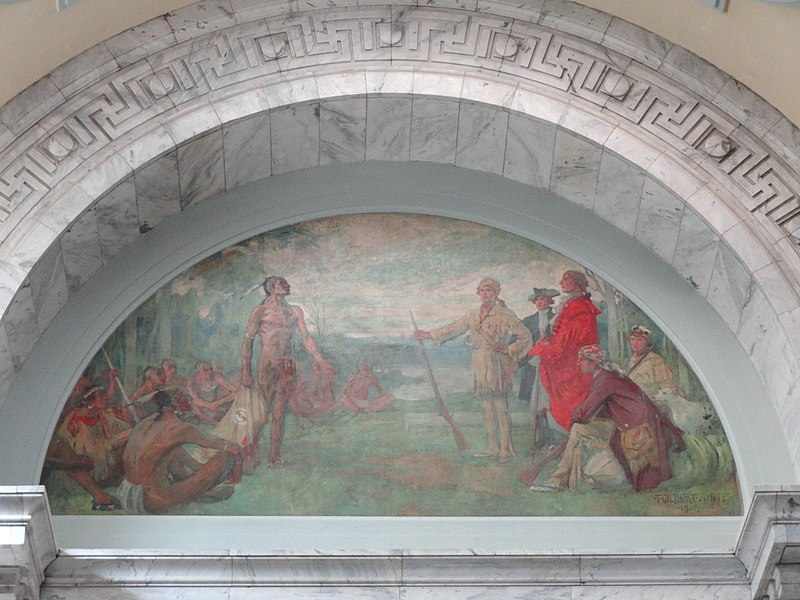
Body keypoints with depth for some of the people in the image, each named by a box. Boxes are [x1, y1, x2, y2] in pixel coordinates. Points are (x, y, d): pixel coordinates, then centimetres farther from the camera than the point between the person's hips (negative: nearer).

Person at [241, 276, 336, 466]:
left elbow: (306, 338, 16)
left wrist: (320, 361, 8)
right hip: (267, 364, -4)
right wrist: (246, 371, -9)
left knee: (279, 412, 2)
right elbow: (248, 341, -2)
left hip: (288, 366, 4)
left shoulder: (295, 312, 14)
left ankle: (274, 457, 3)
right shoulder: (261, 311, -1)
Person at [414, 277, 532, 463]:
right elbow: (454, 328, 23)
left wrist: (509, 349, -11)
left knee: (500, 407, -9)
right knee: (487, 407, 8)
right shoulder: (473, 314, 13)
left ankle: (506, 449, -6)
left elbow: (525, 335, -3)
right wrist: (428, 335, 24)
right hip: (480, 365, 6)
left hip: (497, 364, -6)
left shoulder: (504, 314, -4)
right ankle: (492, 447, 14)